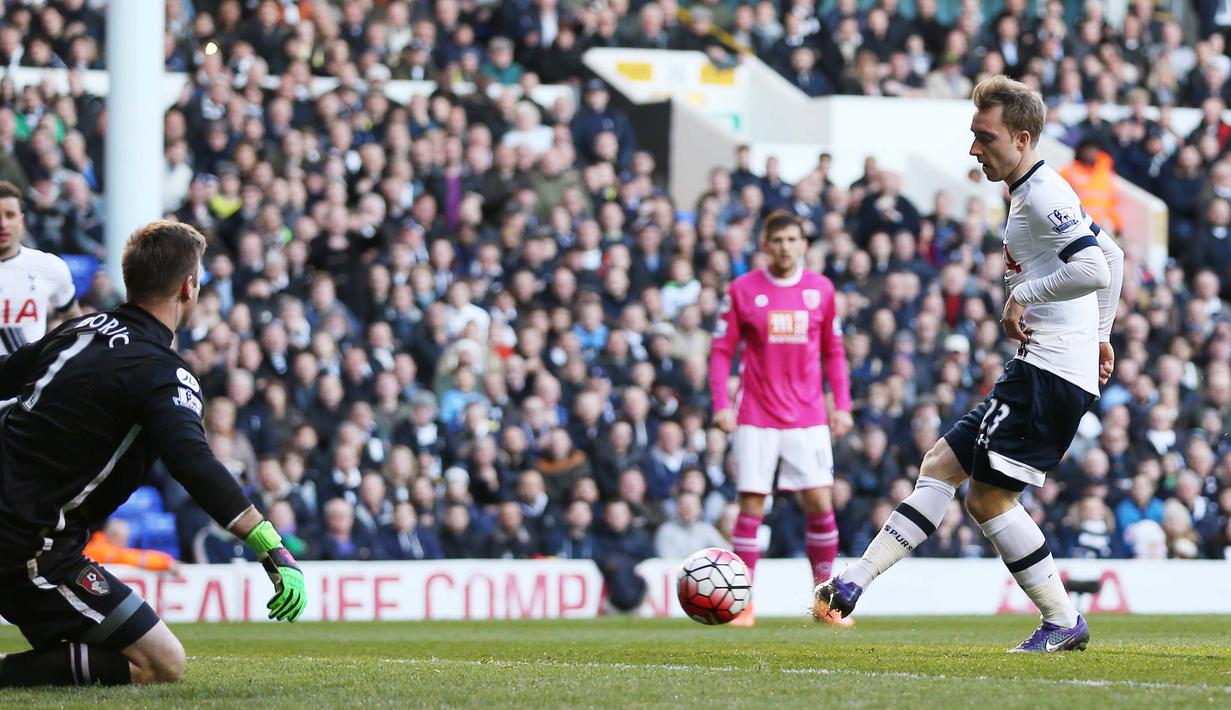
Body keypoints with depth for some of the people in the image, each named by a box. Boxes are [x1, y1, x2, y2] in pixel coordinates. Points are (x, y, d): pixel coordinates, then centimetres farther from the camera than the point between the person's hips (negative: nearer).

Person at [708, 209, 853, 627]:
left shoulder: (821, 289, 6)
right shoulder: (743, 290, 0)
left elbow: (833, 352, 14)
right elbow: (721, 350, 3)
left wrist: (842, 405, 6)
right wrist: (721, 404, -8)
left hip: (808, 417, 1)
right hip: (756, 418, -1)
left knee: (821, 505, -5)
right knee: (751, 507, -5)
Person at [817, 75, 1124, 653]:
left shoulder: (1043, 196, -14)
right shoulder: (1033, 193, 18)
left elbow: (1094, 270, -27)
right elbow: (1113, 255, 29)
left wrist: (1022, 293, -16)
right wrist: (1100, 334, 29)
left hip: (1051, 371, -10)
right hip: (1036, 369, 10)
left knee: (988, 496, -10)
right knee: (942, 464, 9)